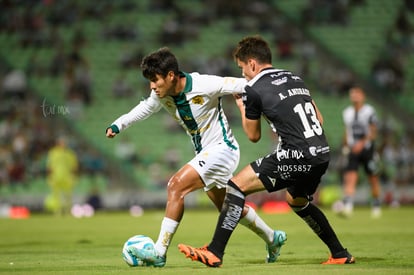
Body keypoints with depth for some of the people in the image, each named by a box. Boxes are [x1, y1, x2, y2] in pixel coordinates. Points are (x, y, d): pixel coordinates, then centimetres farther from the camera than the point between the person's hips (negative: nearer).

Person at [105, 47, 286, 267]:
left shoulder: (205, 85, -25)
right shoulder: (162, 95, -5)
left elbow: (245, 86, -19)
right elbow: (144, 108, 16)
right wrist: (118, 125, 5)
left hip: (222, 148, -8)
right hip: (205, 154, 8)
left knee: (176, 186, -22)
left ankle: (159, 252, -22)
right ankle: (272, 238, 41)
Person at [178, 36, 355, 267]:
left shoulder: (254, 90, -2)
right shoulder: (295, 79, 18)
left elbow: (254, 136, 10)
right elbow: (319, 119, 21)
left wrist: (242, 108, 25)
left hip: (297, 156, -8)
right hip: (323, 154, 8)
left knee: (237, 185, -2)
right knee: (297, 200, 33)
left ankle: (215, 253, -8)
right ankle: (341, 254, 36)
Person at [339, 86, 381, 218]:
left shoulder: (369, 111, -7)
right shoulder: (347, 113, 9)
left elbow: (373, 133, -9)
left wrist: (362, 143, -22)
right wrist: (345, 145, 13)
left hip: (367, 149, -3)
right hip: (353, 150, 3)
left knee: (373, 179, 9)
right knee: (350, 178, -15)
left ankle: (376, 206, 27)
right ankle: (347, 206, -27)